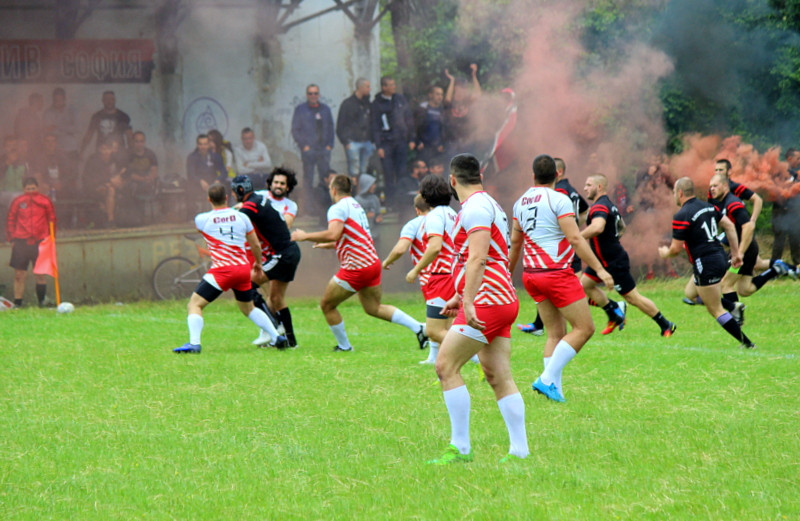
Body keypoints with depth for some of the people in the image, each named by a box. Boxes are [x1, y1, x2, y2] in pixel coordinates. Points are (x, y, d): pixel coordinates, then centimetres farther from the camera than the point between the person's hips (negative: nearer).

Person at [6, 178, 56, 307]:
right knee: (19, 275, -1)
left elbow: (52, 220, 9)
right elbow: (10, 221, 10)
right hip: (21, 242, 1)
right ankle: (17, 303, 4)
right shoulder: (18, 202, 6)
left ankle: (42, 302, 7)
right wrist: (12, 239, 2)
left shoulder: (45, 202, 4)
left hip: (40, 242, -1)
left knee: (40, 275, -2)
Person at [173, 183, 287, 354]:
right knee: (248, 308, 26)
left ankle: (194, 343, -21)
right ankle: (276, 337, 23)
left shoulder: (201, 219, -2)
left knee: (195, 304, -2)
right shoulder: (241, 217, 5)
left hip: (222, 270, -5)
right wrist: (258, 263, 31)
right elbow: (256, 245, 12)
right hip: (244, 269, 5)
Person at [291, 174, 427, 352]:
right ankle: (419, 329, 10)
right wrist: (328, 244, 39)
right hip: (372, 262, 9)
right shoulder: (356, 206, 17)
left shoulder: (338, 208, -12)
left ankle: (344, 345, 13)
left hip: (356, 268, -9)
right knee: (373, 308, 18)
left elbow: (333, 234, -29)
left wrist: (305, 236, -18)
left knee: (327, 305, 6)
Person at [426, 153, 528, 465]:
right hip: (503, 301, 10)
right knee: (498, 377, 8)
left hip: (485, 301, -10)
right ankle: (519, 451, 5)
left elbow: (478, 258, -21)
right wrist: (459, 297, 35)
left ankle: (460, 448, -10)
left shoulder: (475, 207, -11)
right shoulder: (487, 204, 21)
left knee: (446, 366, -9)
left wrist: (469, 302, -27)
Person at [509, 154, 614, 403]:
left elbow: (515, 242, 21)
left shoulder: (521, 202, 11)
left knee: (555, 334, 11)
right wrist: (599, 269, -15)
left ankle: (554, 387, 2)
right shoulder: (558, 199, -11)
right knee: (584, 328, -3)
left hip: (531, 275, 8)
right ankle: (548, 379, -11)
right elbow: (575, 238, -17)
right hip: (557, 272, -8)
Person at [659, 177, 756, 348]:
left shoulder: (681, 216, -14)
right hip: (720, 257, 9)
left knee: (716, 310, -1)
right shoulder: (708, 207, 10)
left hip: (705, 264, -9)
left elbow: (676, 249, -11)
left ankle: (747, 343, -4)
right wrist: (736, 253, 15)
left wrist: (665, 253, 11)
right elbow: (729, 226, 10)